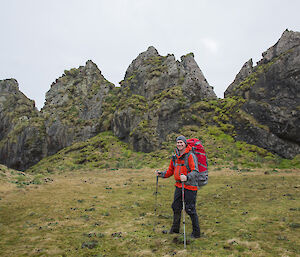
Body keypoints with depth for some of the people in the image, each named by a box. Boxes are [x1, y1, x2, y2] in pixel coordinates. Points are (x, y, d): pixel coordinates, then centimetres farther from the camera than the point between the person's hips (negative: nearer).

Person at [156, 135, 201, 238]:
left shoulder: (190, 156, -14)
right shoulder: (175, 156, 9)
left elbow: (195, 171, -23)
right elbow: (170, 171, 17)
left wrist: (187, 177, -40)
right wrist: (161, 174, 2)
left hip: (189, 186, -7)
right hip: (179, 186, 7)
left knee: (190, 209, -1)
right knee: (176, 207, 15)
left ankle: (196, 232, 16)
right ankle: (175, 229, 34)